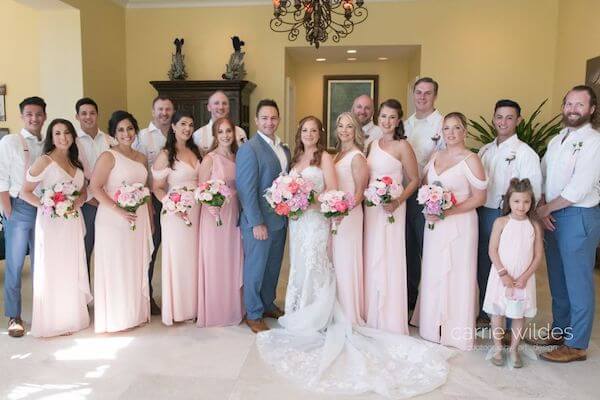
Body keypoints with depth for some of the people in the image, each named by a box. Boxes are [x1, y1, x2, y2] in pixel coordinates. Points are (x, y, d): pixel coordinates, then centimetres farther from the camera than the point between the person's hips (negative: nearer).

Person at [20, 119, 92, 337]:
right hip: (52, 221, -6)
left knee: (73, 269, 12)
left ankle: (72, 316, 27)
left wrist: (79, 200, -2)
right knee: (53, 271, 2)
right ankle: (53, 321, 17)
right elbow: (25, 192, -7)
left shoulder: (76, 162, 10)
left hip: (73, 221, 6)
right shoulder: (44, 161, -8)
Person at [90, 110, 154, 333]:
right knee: (115, 266, 3)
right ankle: (116, 317, 17)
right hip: (114, 219, -6)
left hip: (139, 219, 6)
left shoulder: (141, 158, 12)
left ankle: (136, 312, 28)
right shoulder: (108, 157, -7)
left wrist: (150, 220, 14)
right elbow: (95, 188, -15)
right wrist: (119, 211, -22)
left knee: (137, 265, 13)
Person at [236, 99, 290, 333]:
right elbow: (246, 190, -17)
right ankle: (253, 314, 23)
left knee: (273, 267, 19)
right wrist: (257, 223, -18)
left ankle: (268, 304, 37)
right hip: (259, 221, -7)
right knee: (255, 268, 7)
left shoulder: (284, 149, 10)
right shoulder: (249, 149, -13)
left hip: (280, 220, 7)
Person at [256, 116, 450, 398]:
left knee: (313, 269, -4)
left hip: (316, 220, -7)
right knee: (298, 269, 11)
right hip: (297, 220, 7)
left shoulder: (324, 157, -5)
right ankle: (299, 317, 24)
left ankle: (312, 324, 8)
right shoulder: (296, 158, 15)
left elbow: (332, 192, -11)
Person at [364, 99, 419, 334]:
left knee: (388, 260, -1)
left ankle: (391, 321, 14)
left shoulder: (402, 146, -7)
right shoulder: (373, 144, 11)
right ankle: (372, 315, 25)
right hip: (370, 207, 6)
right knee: (371, 259, 11)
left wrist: (398, 201, -18)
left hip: (391, 209, -6)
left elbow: (414, 180, -5)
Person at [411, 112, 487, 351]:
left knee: (456, 276, 1)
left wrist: (448, 211, -18)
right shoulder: (436, 156, 10)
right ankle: (433, 328, 26)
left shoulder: (470, 160, -7)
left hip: (459, 225, -5)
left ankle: (456, 332, 16)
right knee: (433, 275, 11)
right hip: (434, 225, 6)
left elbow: (479, 198, -9)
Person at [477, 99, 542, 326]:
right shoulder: (485, 150, 12)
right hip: (482, 214, 6)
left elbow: (533, 193, -11)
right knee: (483, 267, 15)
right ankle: (485, 314, 33)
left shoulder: (525, 153, -7)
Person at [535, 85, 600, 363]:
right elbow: (542, 176, 12)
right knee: (557, 279, 17)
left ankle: (576, 345, 15)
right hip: (553, 217, 8)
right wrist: (542, 207, -4)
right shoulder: (557, 140, 12)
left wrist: (546, 208, -9)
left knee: (578, 282, 3)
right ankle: (560, 331, 33)